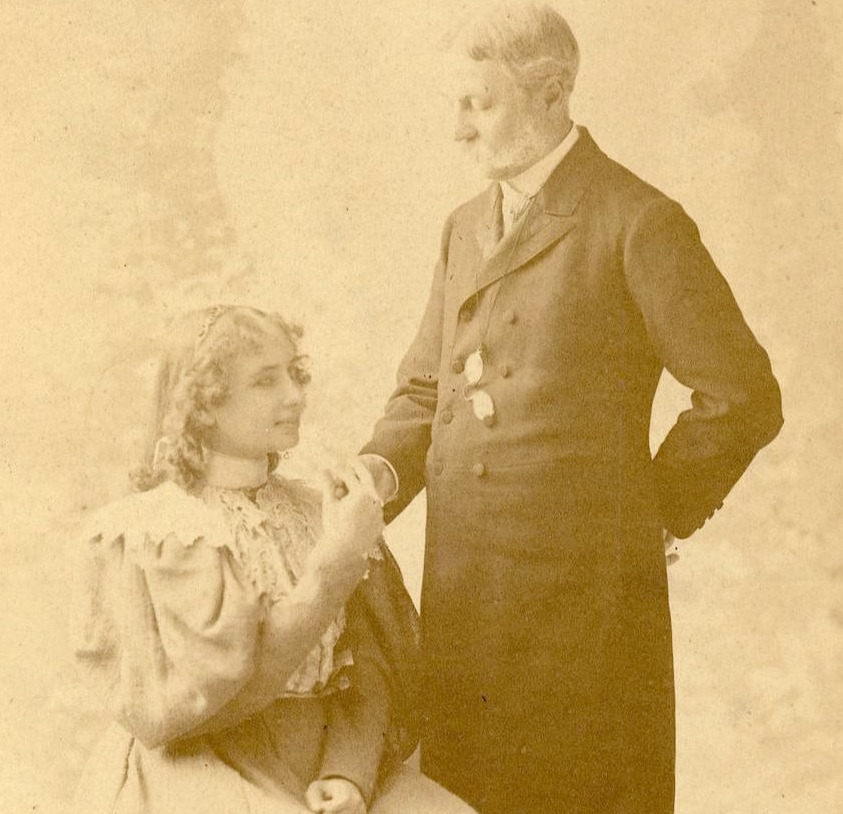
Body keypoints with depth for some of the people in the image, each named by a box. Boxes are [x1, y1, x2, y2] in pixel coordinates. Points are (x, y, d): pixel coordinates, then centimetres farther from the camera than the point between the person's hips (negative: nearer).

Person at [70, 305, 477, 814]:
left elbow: (367, 668, 4)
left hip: (331, 760, 4)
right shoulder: (139, 533, -5)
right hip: (196, 770, -4)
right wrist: (337, 562, -16)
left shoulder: (313, 513, 9)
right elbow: (225, 691, -14)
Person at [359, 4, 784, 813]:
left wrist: (655, 515, -1)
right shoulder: (466, 228, 14)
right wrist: (383, 472, -2)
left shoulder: (638, 223, -7)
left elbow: (743, 397, -6)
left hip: (585, 590, -6)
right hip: (464, 592, 6)